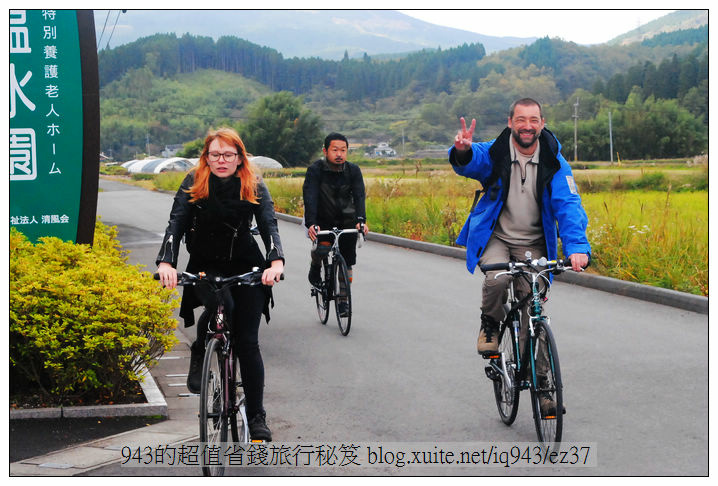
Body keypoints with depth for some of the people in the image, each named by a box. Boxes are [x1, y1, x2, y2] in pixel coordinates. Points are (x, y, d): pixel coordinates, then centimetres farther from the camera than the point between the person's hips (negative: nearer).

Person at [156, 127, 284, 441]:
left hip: (245, 267, 1)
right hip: (205, 267, 0)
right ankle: (199, 359, -3)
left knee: (247, 342, -6)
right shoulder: (193, 185, -8)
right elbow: (176, 224, -18)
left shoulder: (254, 188, -7)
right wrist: (166, 263, -36)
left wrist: (276, 262, -37)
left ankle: (257, 416, 5)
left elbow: (268, 224, -18)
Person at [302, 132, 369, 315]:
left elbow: (359, 196, -19)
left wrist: (361, 220, -37)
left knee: (347, 261, -1)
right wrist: (311, 224, -42)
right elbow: (310, 198, -26)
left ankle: (343, 298, 17)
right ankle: (315, 266, 7)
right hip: (322, 220, -2)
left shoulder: (353, 170, -9)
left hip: (347, 220, 2)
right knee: (322, 248, -28)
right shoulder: (315, 170, -17)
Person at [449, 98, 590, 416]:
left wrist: (576, 247, -33)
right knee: (497, 279, -32)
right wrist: (462, 152, -58)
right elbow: (470, 163, -32)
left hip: (533, 244, 1)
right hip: (495, 237, -1)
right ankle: (489, 323, 0)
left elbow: (568, 205, -17)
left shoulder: (554, 162, -8)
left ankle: (540, 381, 9)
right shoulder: (494, 154, -11)